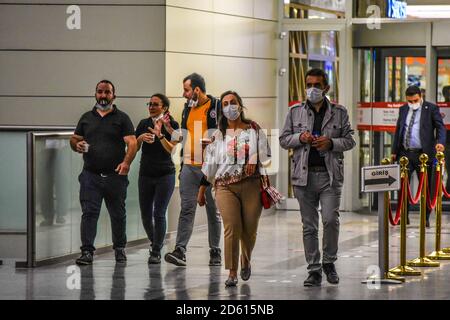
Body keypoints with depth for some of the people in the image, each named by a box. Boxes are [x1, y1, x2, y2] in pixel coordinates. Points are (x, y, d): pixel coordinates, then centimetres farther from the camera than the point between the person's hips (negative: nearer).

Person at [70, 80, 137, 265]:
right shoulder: (86, 118, 15)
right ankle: (87, 252, -11)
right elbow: (74, 139, 20)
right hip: (90, 175, 2)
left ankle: (120, 249, 24)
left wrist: (127, 162, -23)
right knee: (89, 213, -9)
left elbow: (132, 142, -5)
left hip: (115, 175, -2)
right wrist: (77, 145, -6)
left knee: (118, 214, 8)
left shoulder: (122, 118, 5)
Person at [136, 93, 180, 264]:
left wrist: (159, 134, -25)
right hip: (146, 174, 4)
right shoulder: (144, 123, 6)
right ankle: (155, 242, 29)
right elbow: (134, 148, 7)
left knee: (159, 214, -10)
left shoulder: (172, 125, -3)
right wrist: (141, 138, -12)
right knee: (146, 215, 5)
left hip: (165, 174, -4)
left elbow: (171, 149, -12)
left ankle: (156, 252, -4)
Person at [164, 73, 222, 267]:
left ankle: (215, 252, 14)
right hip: (189, 167, 5)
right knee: (186, 209, -5)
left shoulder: (217, 107, -5)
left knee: (213, 211, 6)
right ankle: (180, 251, -12)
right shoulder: (187, 109, 15)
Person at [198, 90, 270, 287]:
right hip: (225, 186, 0)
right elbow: (209, 163, 14)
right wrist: (202, 190, 15)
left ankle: (246, 262, 33)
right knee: (231, 228, -14)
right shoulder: (218, 134, 10)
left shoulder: (254, 130, 9)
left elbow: (265, 154, 8)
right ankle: (232, 273, -12)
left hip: (251, 184, 0)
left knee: (249, 230, 4)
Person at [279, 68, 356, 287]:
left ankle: (329, 262, 8)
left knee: (330, 219, -13)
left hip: (330, 175, -1)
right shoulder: (295, 112, 10)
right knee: (309, 226, 4)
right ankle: (314, 270, 10)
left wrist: (331, 143, -10)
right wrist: (300, 138, -8)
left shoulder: (339, 112, 7)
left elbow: (350, 140, 8)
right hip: (304, 176, 2)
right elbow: (283, 140, 12)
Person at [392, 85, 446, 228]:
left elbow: (440, 127, -6)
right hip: (405, 153, 4)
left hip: (423, 153, -4)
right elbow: (398, 130, 18)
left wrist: (440, 142, -25)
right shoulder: (403, 109, 14)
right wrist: (394, 151, 13)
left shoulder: (431, 109, 0)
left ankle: (425, 218, 8)